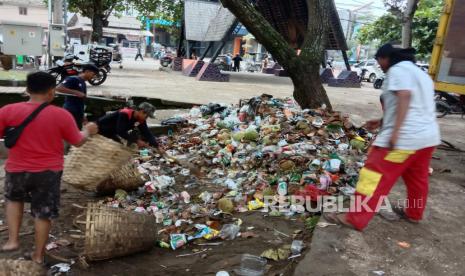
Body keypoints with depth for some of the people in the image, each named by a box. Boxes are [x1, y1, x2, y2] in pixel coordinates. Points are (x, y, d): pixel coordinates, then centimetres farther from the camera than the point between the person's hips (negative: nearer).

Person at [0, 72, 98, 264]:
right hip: (49, 172, -1)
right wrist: (88, 131, 17)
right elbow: (78, 142, -2)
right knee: (43, 213, 13)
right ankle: (38, 254, 26)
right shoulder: (62, 115, -13)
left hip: (18, 170, 1)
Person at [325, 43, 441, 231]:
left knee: (375, 177, -6)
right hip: (428, 136, 10)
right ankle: (413, 214, 40)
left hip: (405, 137, -10)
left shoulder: (398, 69, -6)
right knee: (417, 179, 23)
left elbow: (404, 96, -23)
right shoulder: (421, 74, 23)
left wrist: (395, 131, -27)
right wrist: (382, 122, 25)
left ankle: (355, 219, -2)